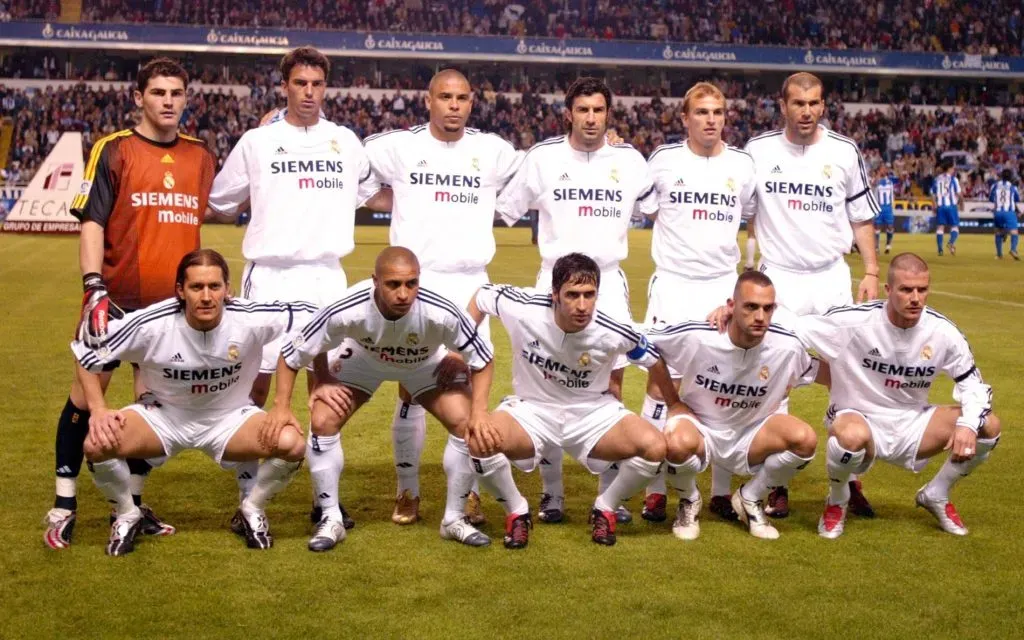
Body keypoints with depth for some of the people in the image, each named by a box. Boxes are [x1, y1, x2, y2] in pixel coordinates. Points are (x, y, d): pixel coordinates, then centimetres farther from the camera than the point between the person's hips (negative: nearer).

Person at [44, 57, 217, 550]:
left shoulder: (200, 155, 9)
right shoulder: (114, 150, -3)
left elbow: (217, 211, 21)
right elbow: (91, 221, -8)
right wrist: (93, 287, -19)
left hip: (173, 301, 4)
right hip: (118, 297, -4)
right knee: (87, 393, -1)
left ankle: (131, 504, 21)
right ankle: (64, 505, 9)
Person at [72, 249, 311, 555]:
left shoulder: (251, 320, -25)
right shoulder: (151, 324, -24)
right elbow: (85, 351, -10)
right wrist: (98, 410, -22)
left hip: (230, 418, 0)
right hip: (163, 416, 0)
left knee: (291, 443, -27)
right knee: (98, 444, -28)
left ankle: (251, 511, 5)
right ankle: (127, 515, 5)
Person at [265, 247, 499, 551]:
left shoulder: (440, 313, -41)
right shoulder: (347, 311, -41)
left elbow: (482, 358, -23)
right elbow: (292, 353, -24)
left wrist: (479, 412, -29)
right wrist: (281, 406, -24)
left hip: (426, 364, 0)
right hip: (363, 360, 0)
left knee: (466, 425, -15)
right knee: (322, 421, -16)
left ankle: (454, 519, 6)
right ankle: (331, 519, 2)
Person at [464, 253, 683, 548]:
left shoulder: (614, 332, -22)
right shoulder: (522, 309, -24)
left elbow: (653, 359, -1)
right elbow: (480, 297, -4)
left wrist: (674, 404, 12)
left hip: (593, 412, 1)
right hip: (531, 410, -1)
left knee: (654, 447, -26)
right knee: (481, 441, -32)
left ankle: (605, 508, 5)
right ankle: (516, 511, -2)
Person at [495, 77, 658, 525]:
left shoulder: (629, 161, 5)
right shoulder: (543, 157, 1)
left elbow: (659, 211, 16)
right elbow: (503, 211, 9)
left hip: (609, 282, 1)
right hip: (555, 281, -1)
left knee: (612, 386, 1)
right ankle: (551, 493, 8)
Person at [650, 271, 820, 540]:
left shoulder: (787, 346, -18)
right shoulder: (695, 337, -25)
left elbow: (825, 372, 2)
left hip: (752, 434, 3)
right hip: (701, 429, -2)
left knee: (805, 439, -26)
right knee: (678, 443, -38)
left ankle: (750, 499, 4)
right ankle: (689, 503, 0)